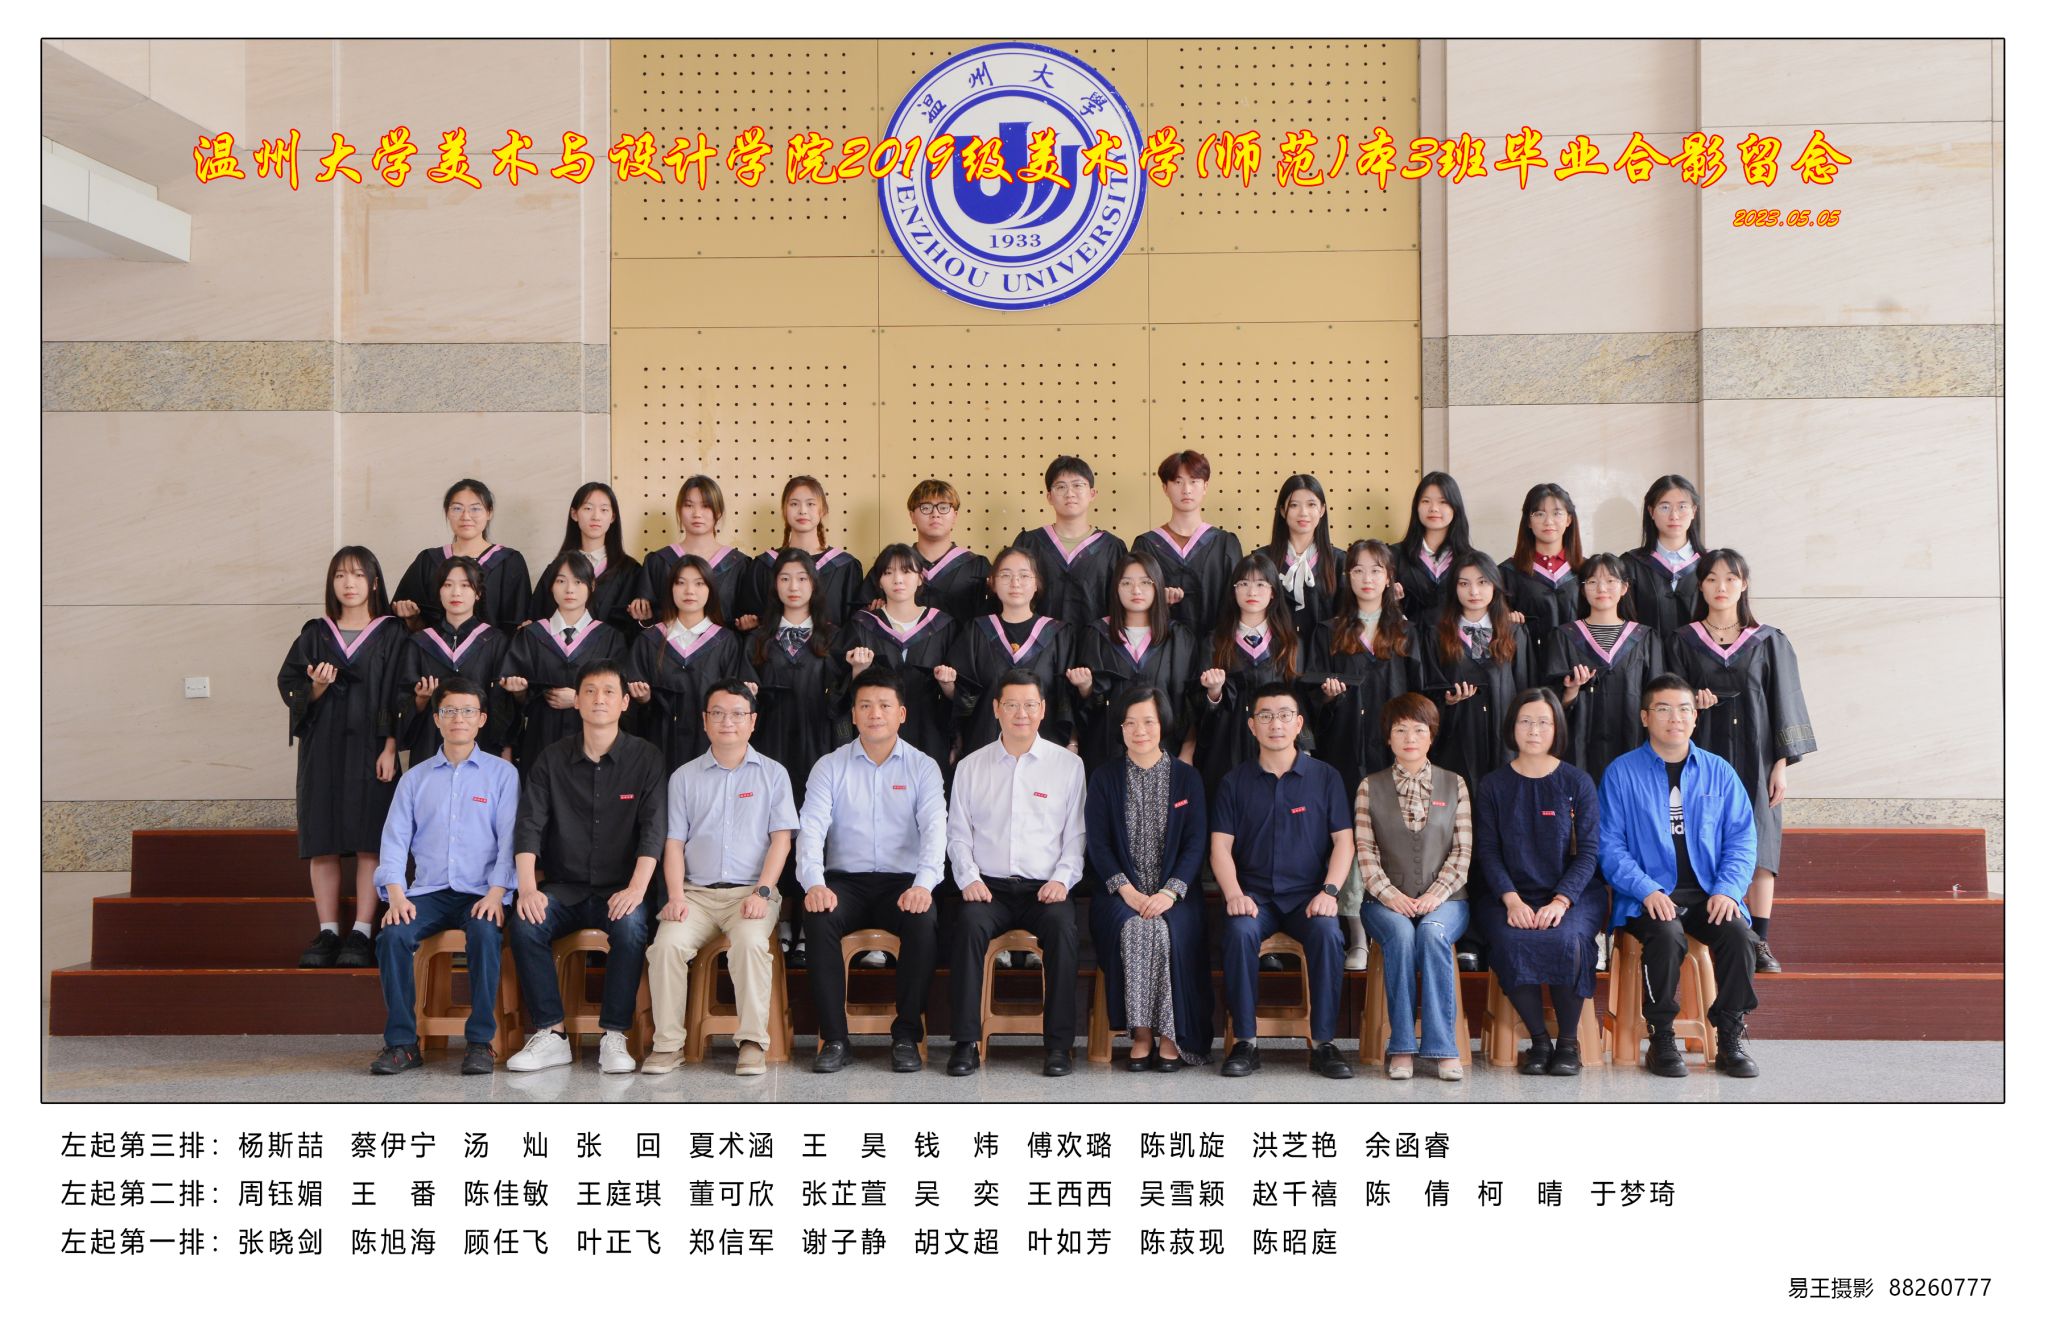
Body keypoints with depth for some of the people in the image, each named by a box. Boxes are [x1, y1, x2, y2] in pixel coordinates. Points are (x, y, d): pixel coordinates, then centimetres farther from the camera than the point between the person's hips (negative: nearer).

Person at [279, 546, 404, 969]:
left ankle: (362, 933, -1)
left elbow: (398, 697, -1)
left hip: (370, 749, -3)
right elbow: (290, 686, 8)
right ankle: (328, 931, 7)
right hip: (323, 748, 3)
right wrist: (315, 689, -14)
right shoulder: (314, 635, 12)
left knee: (369, 843, -5)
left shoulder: (391, 636, 4)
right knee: (322, 844, 1)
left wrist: (390, 747, -10)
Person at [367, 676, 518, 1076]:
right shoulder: (415, 778, 16)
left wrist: (496, 893, -15)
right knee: (392, 935, -26)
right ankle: (402, 1042, -16)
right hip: (428, 890, 3)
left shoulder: (502, 773, 8)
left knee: (485, 932, -34)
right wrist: (396, 894, -7)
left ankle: (480, 1041, -24)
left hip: (481, 892, -2)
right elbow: (394, 839, 9)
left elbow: (509, 838, -1)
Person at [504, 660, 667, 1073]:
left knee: (631, 927, -33)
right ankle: (550, 1036, -18)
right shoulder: (552, 759, 7)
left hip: (620, 889, -2)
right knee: (525, 924, -27)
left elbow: (654, 830, -8)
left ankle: (614, 1037, -22)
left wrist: (636, 888, -23)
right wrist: (527, 887, -17)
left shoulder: (645, 758, 1)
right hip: (565, 887, 2)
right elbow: (529, 825, -1)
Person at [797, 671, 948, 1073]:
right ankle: (834, 1038, -22)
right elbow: (810, 828, -4)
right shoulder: (830, 766, 7)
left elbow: (934, 828, -7)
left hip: (902, 882, 0)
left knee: (925, 921, -33)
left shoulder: (923, 768, 6)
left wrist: (923, 884, -26)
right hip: (845, 880, 1)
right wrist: (814, 884, -23)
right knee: (817, 918, -32)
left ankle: (906, 1036, -17)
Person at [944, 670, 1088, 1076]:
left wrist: (1061, 879, -8)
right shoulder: (970, 766, 12)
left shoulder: (1068, 765, 9)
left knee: (1064, 928, -32)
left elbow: (1076, 835, 7)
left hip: (1045, 889, -1)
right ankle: (966, 1043, -26)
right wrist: (969, 878, -4)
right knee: (970, 924, -31)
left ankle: (1059, 1045, -23)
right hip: (988, 887, 1)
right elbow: (958, 832, 12)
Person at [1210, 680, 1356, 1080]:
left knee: (1328, 933, -32)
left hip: (1307, 895, 0)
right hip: (1254, 894, 0)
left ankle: (1324, 1042, -19)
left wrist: (1329, 890, -11)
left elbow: (1343, 841, 5)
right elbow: (1220, 846, 4)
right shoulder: (1235, 781, 9)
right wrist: (1234, 894, -13)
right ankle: (1245, 1041, -21)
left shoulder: (1325, 777, 9)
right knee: (1239, 932, -32)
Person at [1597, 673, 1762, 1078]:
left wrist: (1727, 889, -9)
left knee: (1738, 934, -27)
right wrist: (1647, 890, -17)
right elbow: (1610, 847, -2)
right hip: (1649, 896, -3)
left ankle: (1732, 1037, -8)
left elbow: (1742, 839, 9)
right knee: (1666, 935, -33)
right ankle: (1661, 1037, -14)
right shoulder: (1622, 773, 3)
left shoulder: (1719, 772, 13)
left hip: (1709, 894, 3)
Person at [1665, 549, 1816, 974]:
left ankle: (1759, 941, 3)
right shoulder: (1684, 642, 7)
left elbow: (1782, 704, 5)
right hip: (1704, 757, 0)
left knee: (1759, 848, -2)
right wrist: (1691, 703, -15)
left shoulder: (1768, 642, 7)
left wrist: (1781, 765, -3)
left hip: (1755, 760, 0)